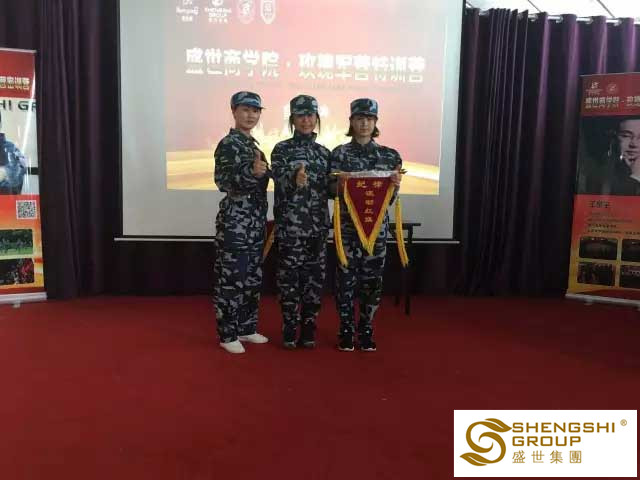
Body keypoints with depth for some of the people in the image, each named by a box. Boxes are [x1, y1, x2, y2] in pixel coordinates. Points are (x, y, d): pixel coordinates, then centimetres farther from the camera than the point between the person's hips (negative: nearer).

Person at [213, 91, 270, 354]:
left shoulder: (252, 144, 16)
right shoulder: (228, 144, -10)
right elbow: (222, 181, -22)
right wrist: (252, 171, -33)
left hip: (254, 221, 9)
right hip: (234, 221, -9)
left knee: (252, 276, 14)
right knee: (231, 278, -3)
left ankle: (247, 328, 25)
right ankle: (228, 334, 8)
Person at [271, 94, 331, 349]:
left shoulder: (324, 152, 13)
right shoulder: (282, 149, 1)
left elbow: (328, 189, 14)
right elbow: (280, 179, -16)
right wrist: (295, 178, -37)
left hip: (318, 225, 4)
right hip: (289, 225, -3)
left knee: (315, 276, 6)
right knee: (289, 276, 0)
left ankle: (308, 329, 18)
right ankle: (289, 329, 12)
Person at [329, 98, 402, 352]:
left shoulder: (390, 156, 6)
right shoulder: (339, 153, 2)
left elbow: (390, 198, 6)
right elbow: (331, 191, 0)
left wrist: (395, 185, -14)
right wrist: (339, 184, -21)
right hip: (347, 224, -1)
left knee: (372, 278, 6)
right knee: (346, 276, 1)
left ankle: (366, 329, 21)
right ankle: (346, 330, 15)